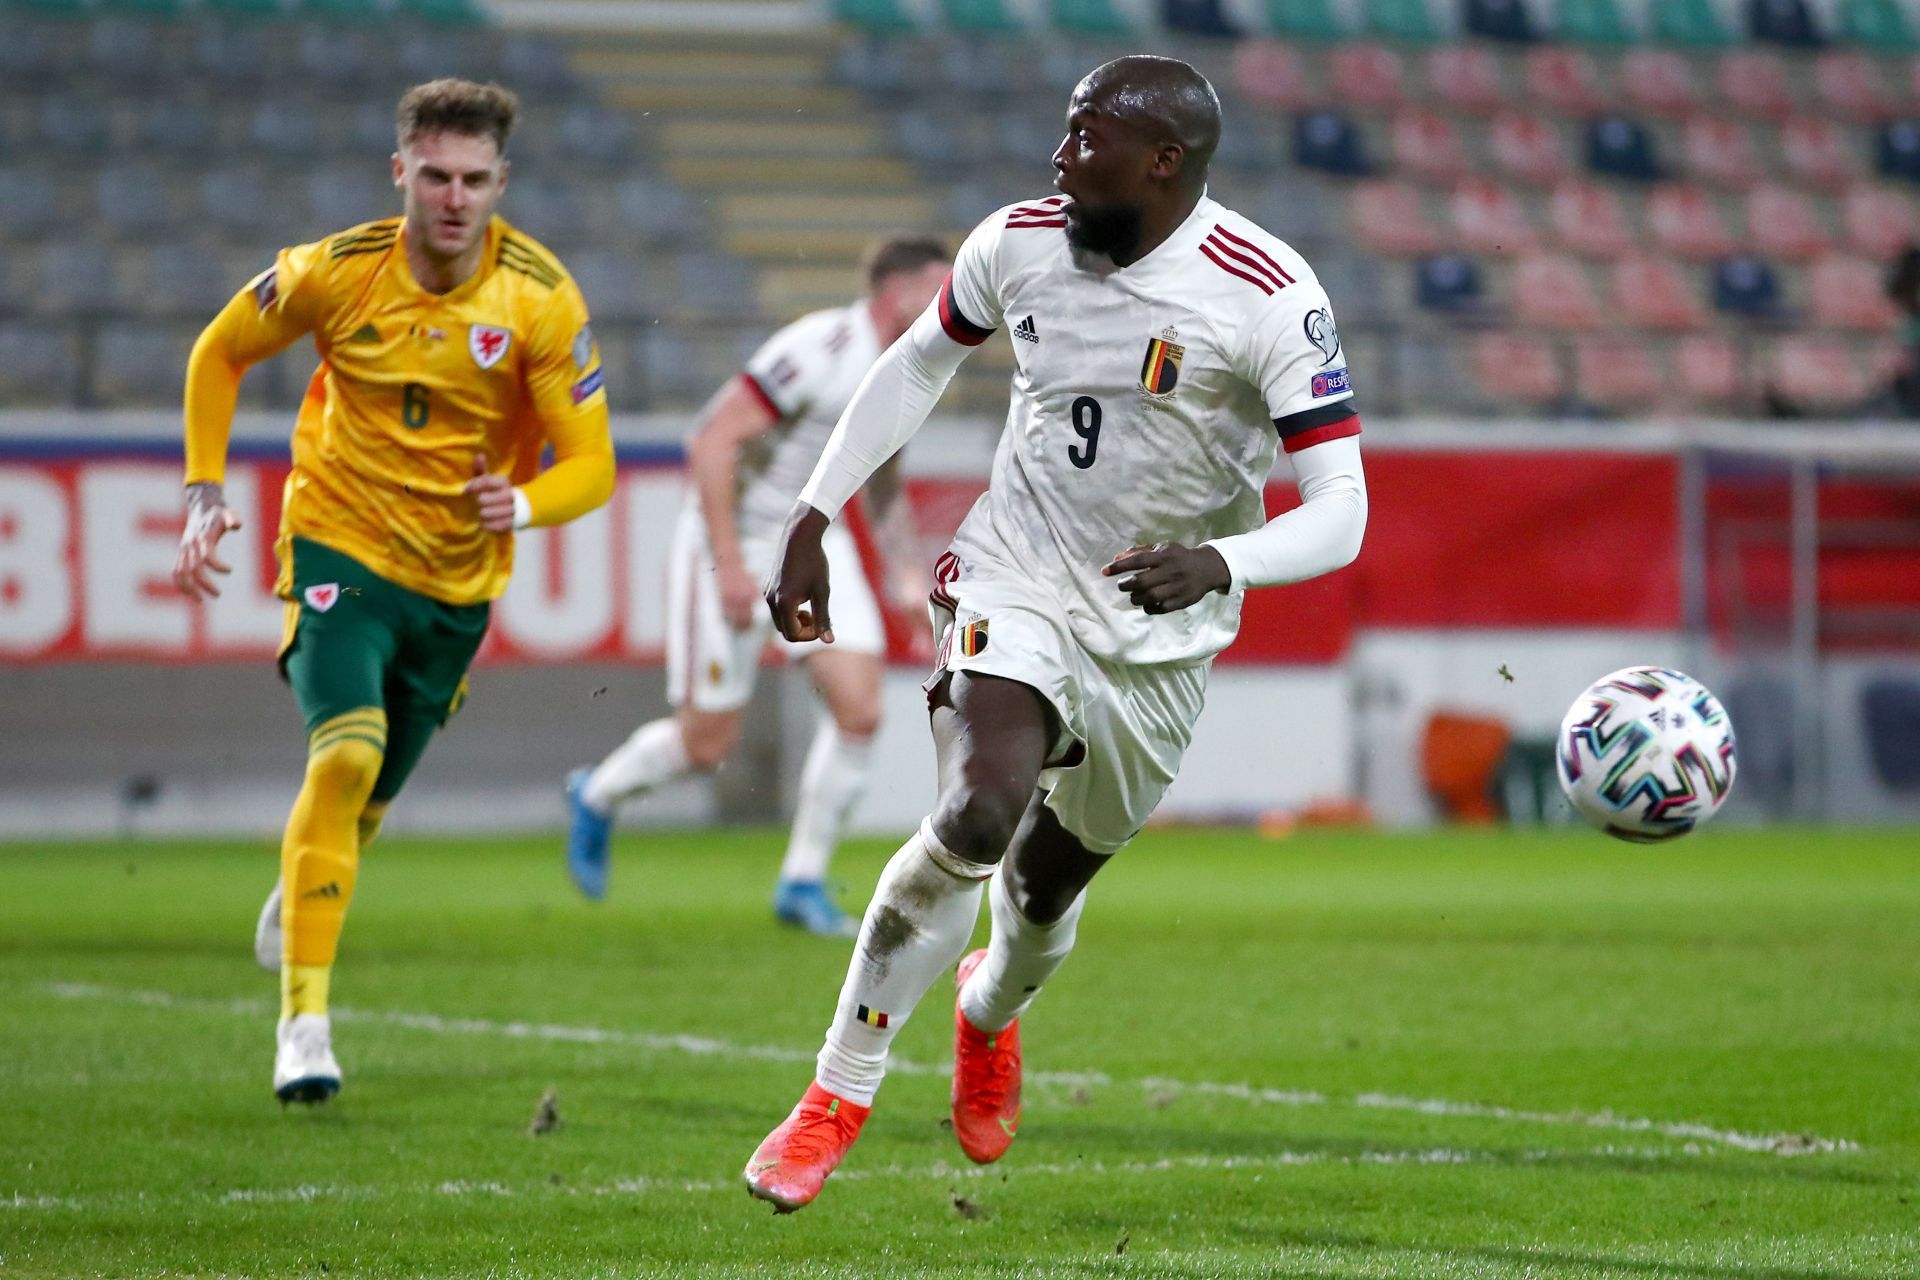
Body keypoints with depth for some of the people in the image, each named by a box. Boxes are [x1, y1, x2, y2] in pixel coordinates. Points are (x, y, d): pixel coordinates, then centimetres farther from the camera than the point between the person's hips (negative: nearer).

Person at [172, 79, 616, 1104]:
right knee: (347, 751, -26)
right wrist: (204, 494, -4)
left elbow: (591, 465, -13)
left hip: (459, 577, 2)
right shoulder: (336, 272, -14)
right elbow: (219, 352, 4)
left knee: (371, 798, 16)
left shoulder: (541, 299, -14)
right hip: (340, 543, -2)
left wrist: (523, 505, -34)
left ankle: (295, 895, 52)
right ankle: (304, 1019, -23)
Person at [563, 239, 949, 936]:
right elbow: (712, 445, -24)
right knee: (708, 743, -1)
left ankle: (803, 881, 4)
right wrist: (730, 564, -25)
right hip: (735, 537, -7)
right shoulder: (819, 349, -23)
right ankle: (598, 795, 30)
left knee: (859, 710, -9)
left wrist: (909, 571, 12)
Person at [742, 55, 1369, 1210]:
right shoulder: (1020, 244, -5)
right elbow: (920, 364, 15)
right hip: (1017, 583, 1)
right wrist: (813, 520, 10)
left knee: (1048, 891, 13)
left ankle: (990, 1010, 52)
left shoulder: (1270, 299, -19)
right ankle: (839, 1097, -15)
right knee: (979, 813, -26)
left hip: (1159, 639, -1)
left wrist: (1222, 563, -40)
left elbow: (1341, 511, -21)